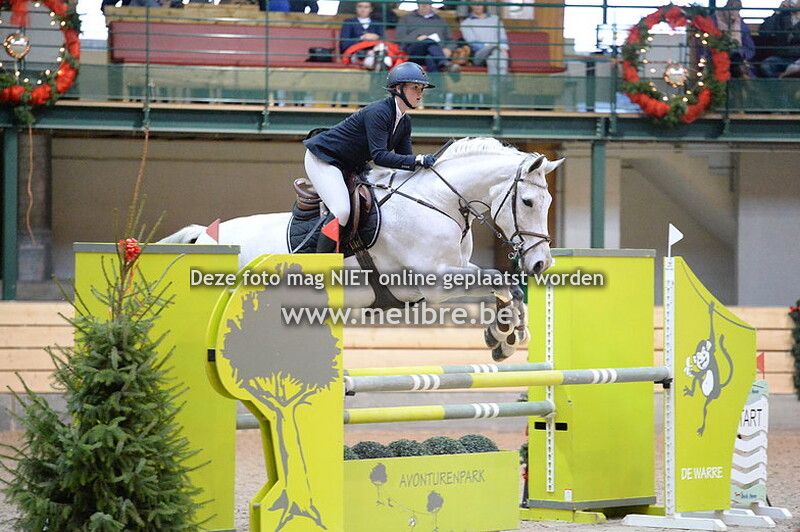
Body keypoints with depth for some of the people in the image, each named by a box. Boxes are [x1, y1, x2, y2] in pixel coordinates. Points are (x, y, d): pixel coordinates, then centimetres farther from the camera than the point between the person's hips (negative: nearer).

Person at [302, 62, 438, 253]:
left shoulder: (405, 122, 3)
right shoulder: (378, 112, -25)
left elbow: (404, 157, 4)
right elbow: (379, 155, -31)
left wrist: (422, 163, -15)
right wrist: (416, 160, -37)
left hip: (350, 168, 10)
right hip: (322, 159, -10)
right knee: (342, 210, -26)